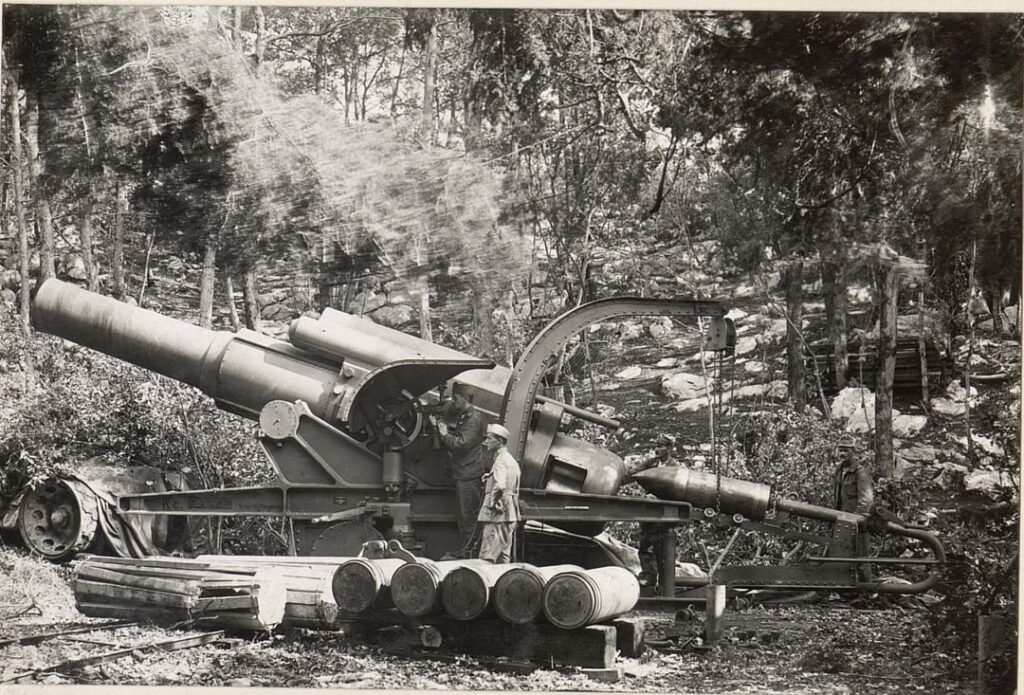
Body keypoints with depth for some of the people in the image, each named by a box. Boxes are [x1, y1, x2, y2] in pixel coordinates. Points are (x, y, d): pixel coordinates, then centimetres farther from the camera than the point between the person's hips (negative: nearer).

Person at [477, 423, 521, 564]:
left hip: (498, 515, -10)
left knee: (487, 557, -12)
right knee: (503, 555, 12)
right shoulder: (512, 461, 19)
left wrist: (492, 504, -17)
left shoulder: (501, 461, -13)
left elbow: (500, 486, -29)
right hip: (510, 515, 10)